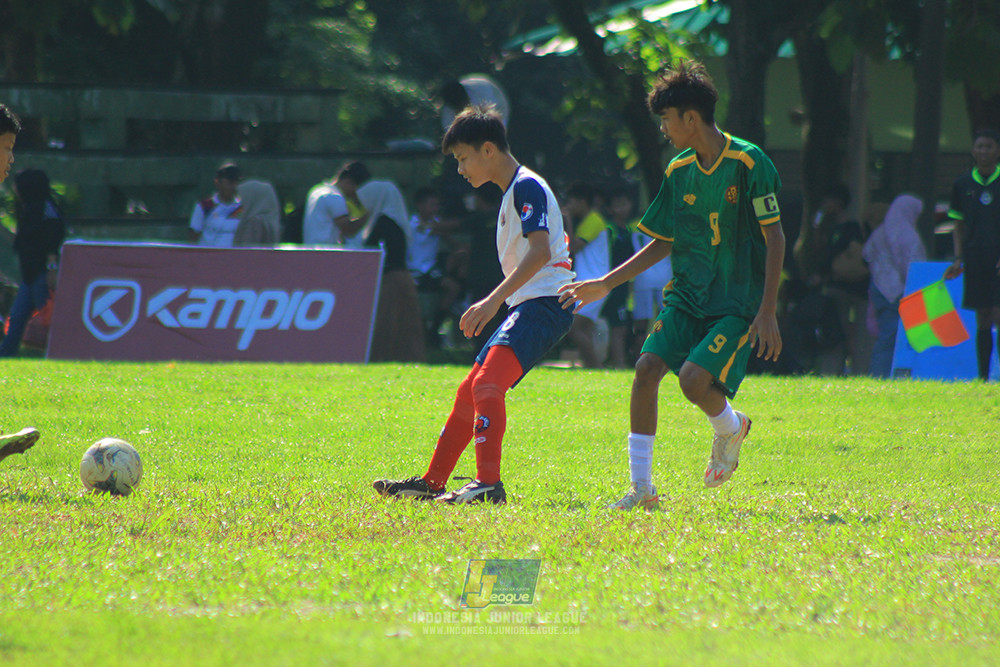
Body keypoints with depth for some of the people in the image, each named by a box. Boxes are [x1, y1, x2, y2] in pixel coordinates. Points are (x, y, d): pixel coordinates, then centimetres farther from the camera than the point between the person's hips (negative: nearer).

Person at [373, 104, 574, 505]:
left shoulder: (527, 187, -12)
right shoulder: (513, 192, 20)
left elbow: (540, 251, -25)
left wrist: (494, 299, -31)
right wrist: (495, 303, 27)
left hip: (545, 303, -11)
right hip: (527, 307, 11)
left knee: (486, 384, -27)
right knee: (468, 393, 14)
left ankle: (489, 483, -36)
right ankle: (431, 483, 22)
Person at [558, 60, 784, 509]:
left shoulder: (749, 163, -11)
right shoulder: (680, 171, 8)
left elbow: (774, 239, -11)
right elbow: (663, 244, 18)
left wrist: (767, 311, -17)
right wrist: (605, 285, 14)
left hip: (738, 302, -6)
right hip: (687, 296, 6)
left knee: (694, 378, -24)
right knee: (648, 367, -14)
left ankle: (731, 427, 12)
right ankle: (641, 488, -8)